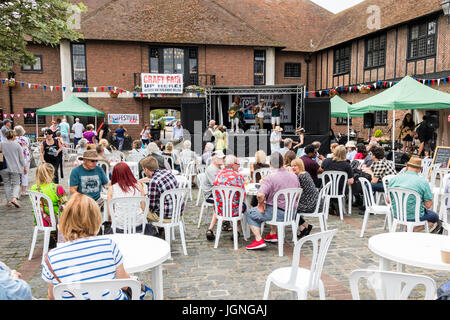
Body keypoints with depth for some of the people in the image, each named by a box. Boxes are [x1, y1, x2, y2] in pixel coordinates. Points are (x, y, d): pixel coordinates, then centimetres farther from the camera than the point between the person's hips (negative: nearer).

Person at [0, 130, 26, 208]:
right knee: (16, 184, 4)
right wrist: (24, 167, 9)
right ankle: (14, 198, -18)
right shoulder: (17, 145, -6)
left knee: (7, 184, 14)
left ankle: (8, 201, 16)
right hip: (15, 168, -2)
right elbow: (21, 158, -1)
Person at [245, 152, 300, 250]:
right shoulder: (294, 176, 4)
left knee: (250, 214, 10)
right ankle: (273, 234, 38)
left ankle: (259, 240, 0)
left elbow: (260, 195, -30)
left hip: (279, 214, -7)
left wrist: (261, 203, -10)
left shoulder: (270, 178, -19)